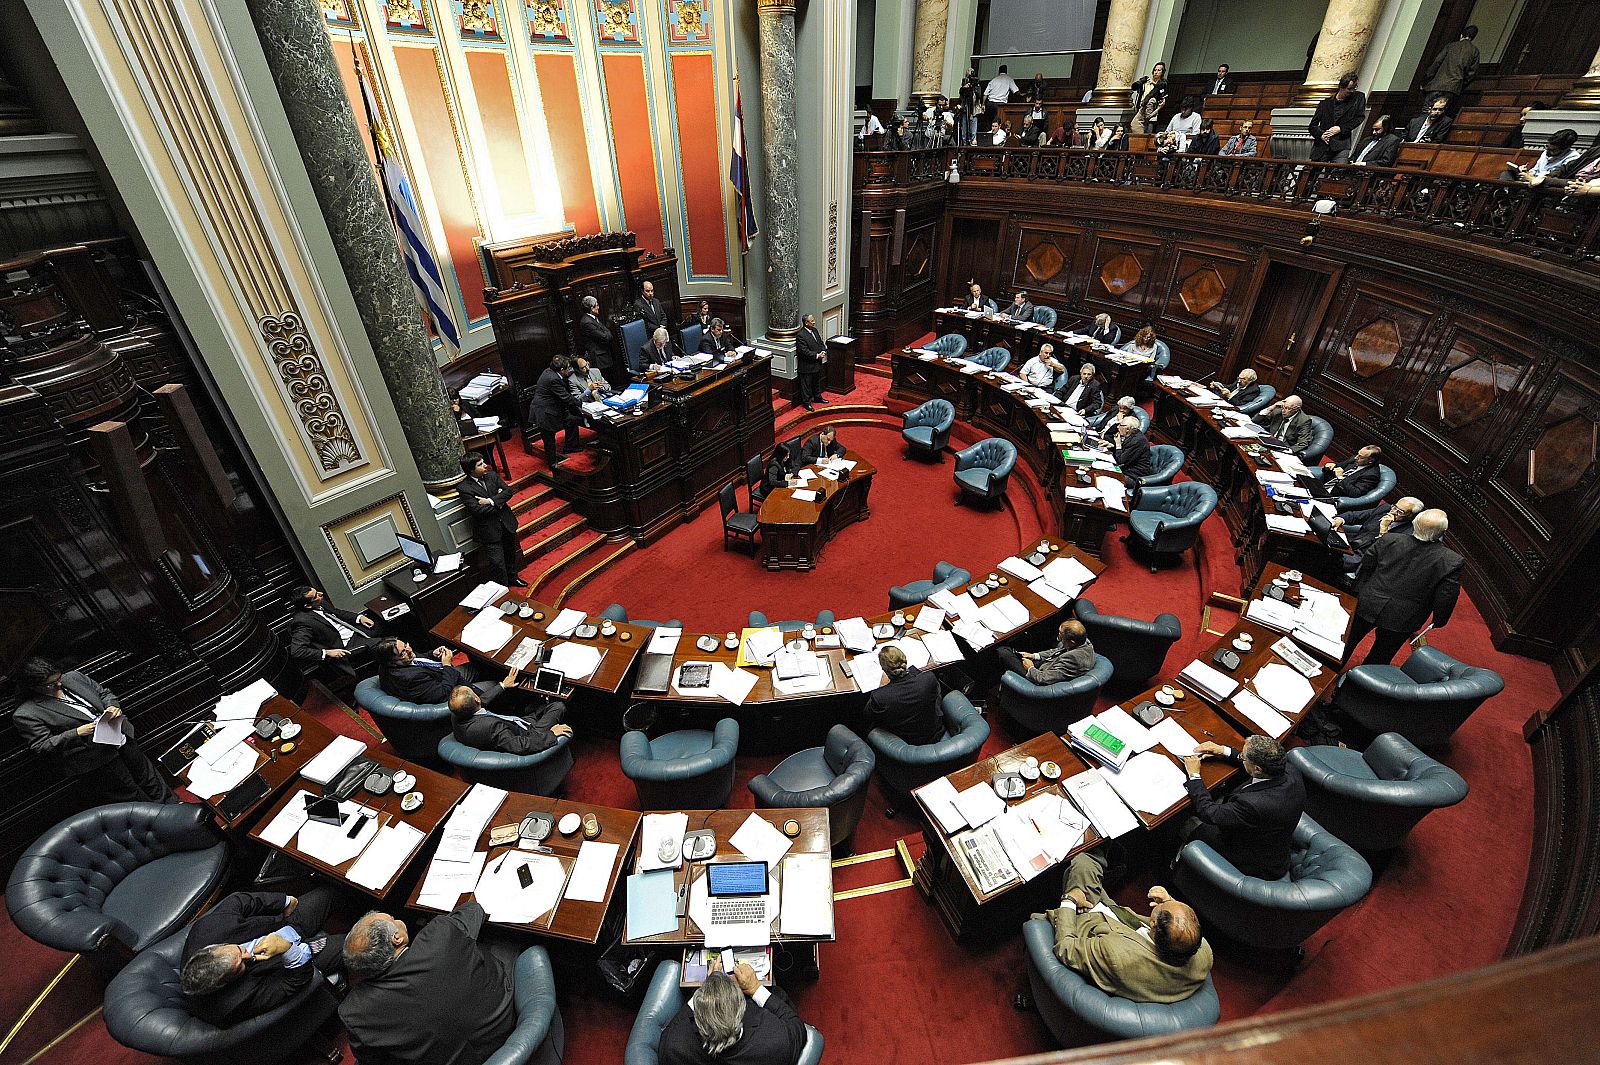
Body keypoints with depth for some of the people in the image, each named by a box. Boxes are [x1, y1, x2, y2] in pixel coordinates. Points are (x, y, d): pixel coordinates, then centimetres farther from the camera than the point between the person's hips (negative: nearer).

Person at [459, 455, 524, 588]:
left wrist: (491, 501, -20)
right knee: (497, 562, -4)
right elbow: (477, 510, -22)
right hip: (489, 529, -6)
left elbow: (508, 491, -6)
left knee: (510, 554, 23)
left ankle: (512, 577, 46)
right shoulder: (464, 488, -15)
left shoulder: (492, 475, 1)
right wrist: (498, 499, -13)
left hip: (506, 522, 6)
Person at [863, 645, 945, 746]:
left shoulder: (878, 697, -32)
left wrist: (882, 686, -1)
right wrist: (910, 668, 13)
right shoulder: (930, 679, -27)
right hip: (935, 737, 2)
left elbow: (868, 716, -7)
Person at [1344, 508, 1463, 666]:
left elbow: (1365, 566, -3)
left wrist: (1359, 592, 14)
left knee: (1348, 642, 21)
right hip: (1403, 620, -1)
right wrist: (1438, 622, 6)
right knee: (1380, 657, 21)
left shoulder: (1389, 540, -16)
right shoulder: (1452, 562, -20)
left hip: (1368, 605, 1)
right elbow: (1445, 599, -12)